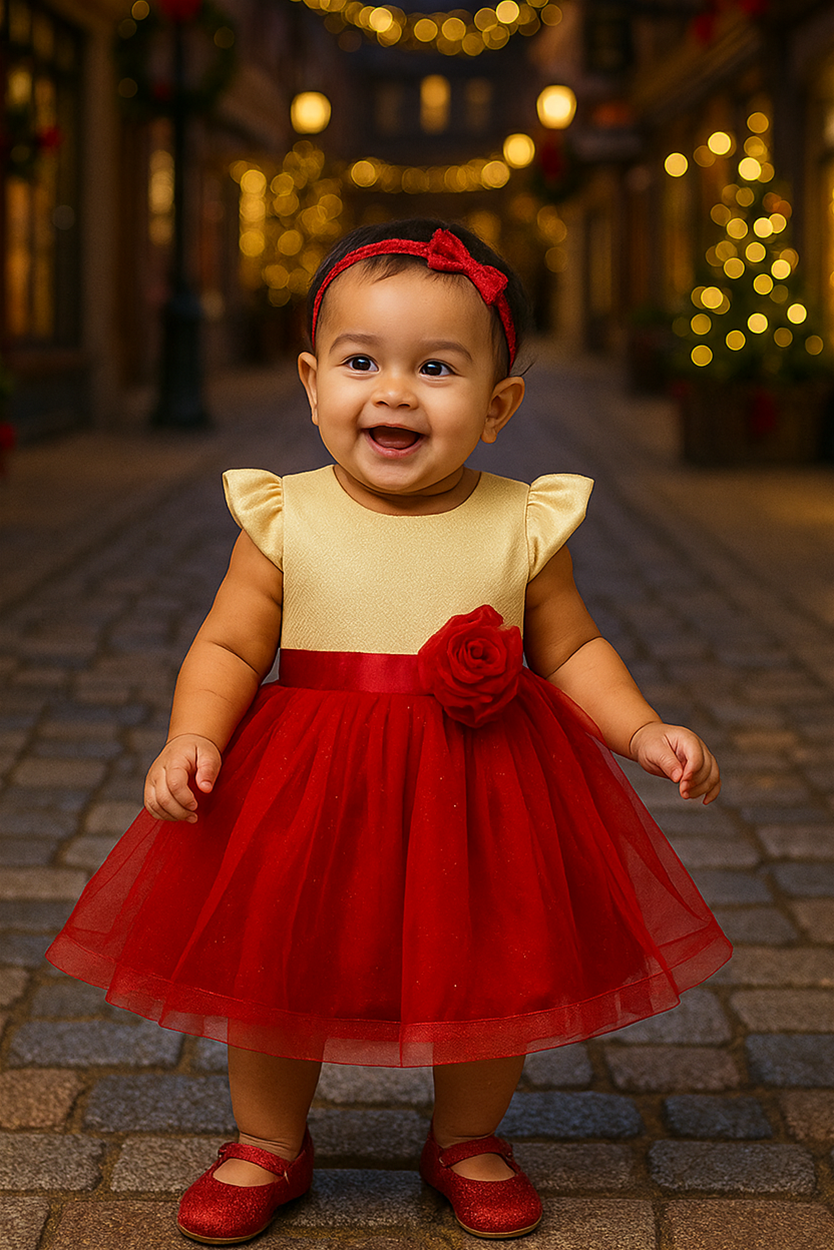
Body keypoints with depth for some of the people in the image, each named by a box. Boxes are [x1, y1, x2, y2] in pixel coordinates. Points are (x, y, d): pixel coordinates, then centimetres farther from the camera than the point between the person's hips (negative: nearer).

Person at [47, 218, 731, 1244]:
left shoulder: (524, 527, -6)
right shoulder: (285, 522, -8)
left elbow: (570, 649, 4)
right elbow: (228, 648, -5)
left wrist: (643, 731, -9)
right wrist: (193, 737, -22)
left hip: (483, 793, 1)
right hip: (312, 793, 0)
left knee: (492, 977, 11)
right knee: (273, 968, 11)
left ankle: (467, 1140, 38)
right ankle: (268, 1144, 36)